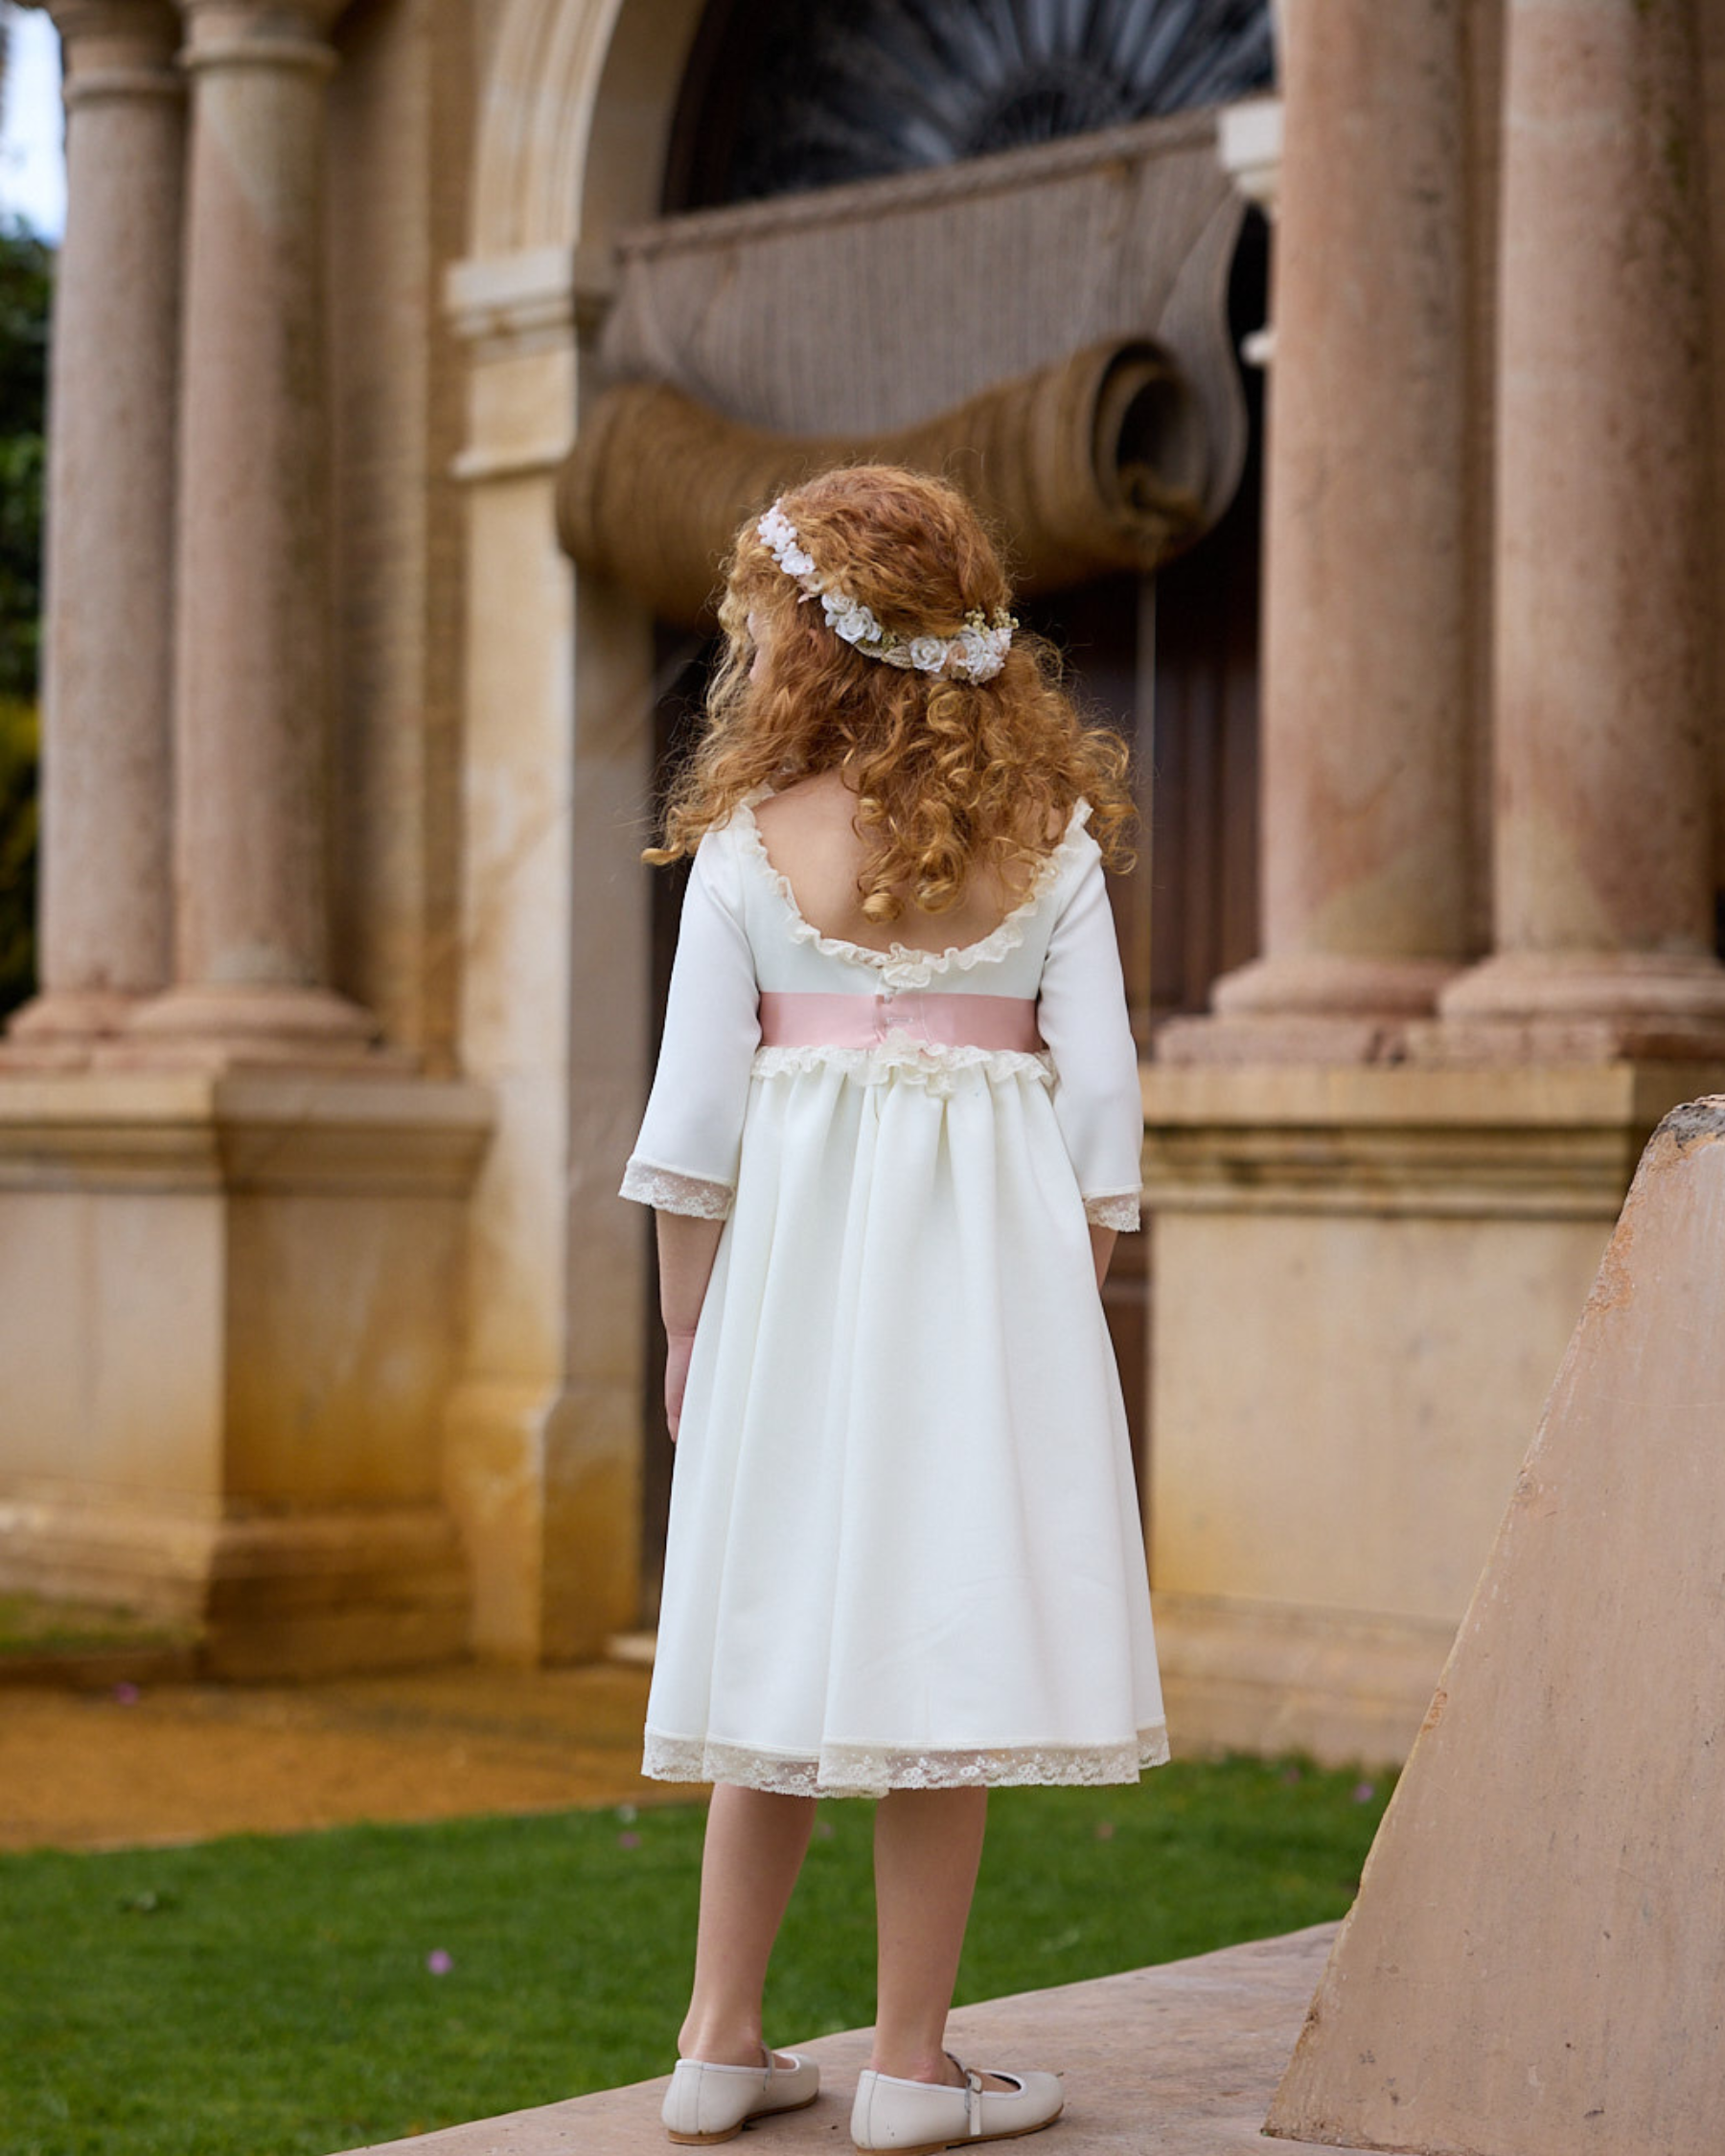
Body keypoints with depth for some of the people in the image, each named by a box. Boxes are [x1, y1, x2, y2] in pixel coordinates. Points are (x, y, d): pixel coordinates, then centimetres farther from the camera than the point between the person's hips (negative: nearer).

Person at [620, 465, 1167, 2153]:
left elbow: (693, 1118, -2)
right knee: (951, 1636, 3)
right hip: (994, 1262, -1)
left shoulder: (747, 845, -2)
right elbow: (1102, 1095, -1)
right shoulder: (1049, 842, 1)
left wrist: (684, 1325, 7)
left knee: (781, 1636, 10)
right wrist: (1073, 1305, 8)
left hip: (795, 1258, 1)